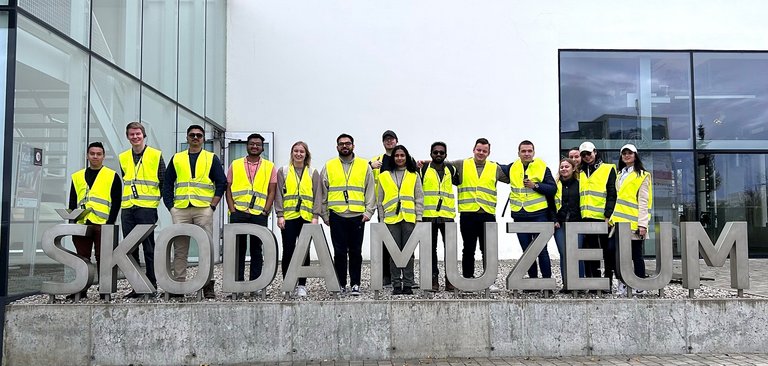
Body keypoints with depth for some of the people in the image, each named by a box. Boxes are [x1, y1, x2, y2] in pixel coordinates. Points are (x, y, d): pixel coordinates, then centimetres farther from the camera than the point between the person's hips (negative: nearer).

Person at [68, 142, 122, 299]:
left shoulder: (112, 176, 5)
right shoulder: (77, 176, 16)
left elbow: (116, 202, 0)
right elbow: (72, 203, 17)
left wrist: (110, 223, -9)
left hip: (102, 225, -3)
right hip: (81, 225, 4)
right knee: (82, 258, 8)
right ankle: (81, 290, 15)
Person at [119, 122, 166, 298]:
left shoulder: (155, 155, 0)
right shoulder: (123, 158, 14)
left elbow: (164, 181, 2)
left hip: (147, 207, -5)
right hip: (127, 209, 5)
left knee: (148, 247, -1)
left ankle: (151, 284, 7)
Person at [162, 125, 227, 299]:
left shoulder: (212, 158, 9)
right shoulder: (176, 159, 15)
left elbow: (221, 183, 5)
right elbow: (167, 184, 14)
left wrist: (213, 205, -4)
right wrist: (170, 206, 2)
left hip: (203, 210, -2)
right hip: (180, 210, 2)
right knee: (179, 250, 3)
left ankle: (208, 286, 2)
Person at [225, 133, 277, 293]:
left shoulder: (269, 167, 9)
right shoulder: (235, 165, 11)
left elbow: (271, 192, 6)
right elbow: (228, 189, 8)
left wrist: (265, 211, -5)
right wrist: (232, 210, -3)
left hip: (259, 214, 0)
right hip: (238, 213, 1)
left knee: (257, 250, 4)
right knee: (238, 249, 4)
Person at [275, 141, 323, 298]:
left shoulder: (313, 173, 11)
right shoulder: (283, 171, 9)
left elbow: (318, 195, 7)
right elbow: (279, 195, 5)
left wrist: (315, 216, -2)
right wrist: (280, 215, -4)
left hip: (307, 218, 1)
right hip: (288, 217, -1)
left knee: (304, 251, 2)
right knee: (288, 251, 0)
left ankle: (302, 285, 11)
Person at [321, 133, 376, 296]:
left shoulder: (364, 166, 8)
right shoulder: (329, 166, 9)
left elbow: (370, 190, 7)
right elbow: (323, 192, 10)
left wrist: (368, 211, -3)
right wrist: (325, 215, 6)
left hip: (357, 215, 0)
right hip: (337, 215, 0)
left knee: (356, 252, 4)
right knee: (339, 252, 3)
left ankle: (355, 284, 13)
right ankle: (341, 285, 13)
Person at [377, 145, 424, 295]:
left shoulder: (414, 175, 12)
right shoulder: (384, 176, 12)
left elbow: (419, 198, 9)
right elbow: (380, 200, 12)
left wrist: (418, 217, 1)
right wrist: (382, 219, 7)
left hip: (409, 218, 0)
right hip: (391, 218, 0)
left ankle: (408, 284, 7)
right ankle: (396, 285, 6)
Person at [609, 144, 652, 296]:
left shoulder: (642, 175, 2)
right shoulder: (620, 175, 21)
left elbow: (643, 202, -5)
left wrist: (643, 224, -13)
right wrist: (613, 218, 12)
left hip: (633, 222, -5)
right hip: (619, 221, 6)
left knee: (636, 255, -1)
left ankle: (639, 287, 7)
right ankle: (622, 283, 7)